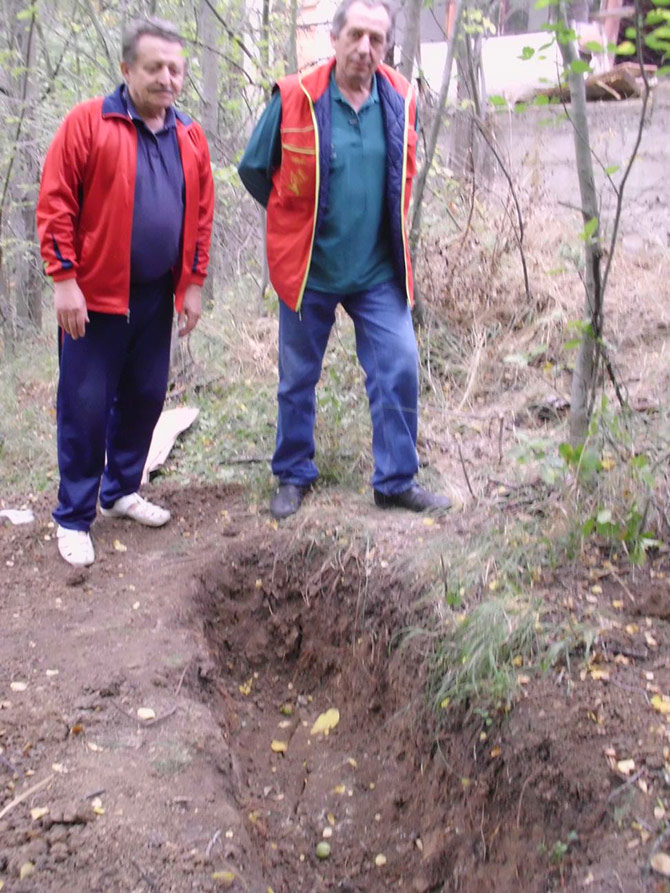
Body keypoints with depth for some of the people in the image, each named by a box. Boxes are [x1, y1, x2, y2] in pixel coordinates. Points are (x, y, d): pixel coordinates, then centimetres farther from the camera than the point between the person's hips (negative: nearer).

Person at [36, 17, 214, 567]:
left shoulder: (190, 139, 8)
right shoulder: (87, 123, -7)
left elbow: (201, 215, 12)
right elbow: (55, 205, -10)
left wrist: (194, 283, 8)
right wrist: (64, 279, -14)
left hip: (157, 299, 5)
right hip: (95, 296, -5)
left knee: (145, 397, 13)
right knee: (86, 406, 0)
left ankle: (122, 491, 32)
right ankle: (74, 517, 13)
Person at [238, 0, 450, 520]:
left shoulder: (400, 101, -1)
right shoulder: (294, 99, -11)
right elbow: (254, 169, 2)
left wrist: (388, 222, 14)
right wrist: (297, 218, 10)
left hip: (379, 272, 2)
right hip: (309, 269, -2)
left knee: (401, 369, -2)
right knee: (298, 379, 9)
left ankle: (398, 480, 12)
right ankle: (293, 477, 26)